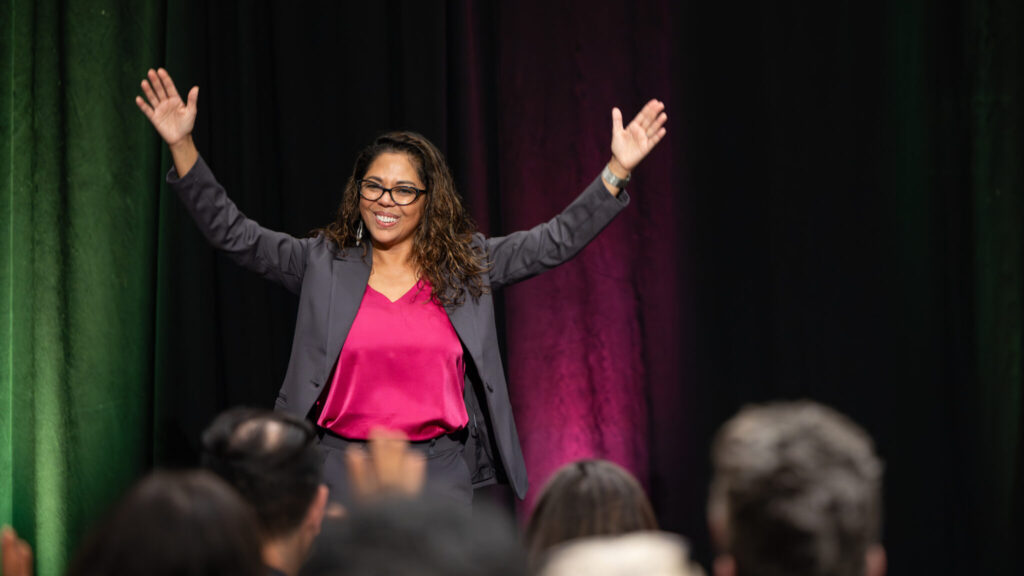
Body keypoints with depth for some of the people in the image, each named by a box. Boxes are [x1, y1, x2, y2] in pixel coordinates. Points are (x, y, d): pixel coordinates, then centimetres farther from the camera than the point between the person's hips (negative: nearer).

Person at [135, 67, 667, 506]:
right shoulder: (324, 264, 5)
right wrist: (183, 147, -7)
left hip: (441, 473, 0)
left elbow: (556, 241, 5)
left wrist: (618, 169, -4)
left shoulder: (468, 264, 7)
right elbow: (232, 232, 2)